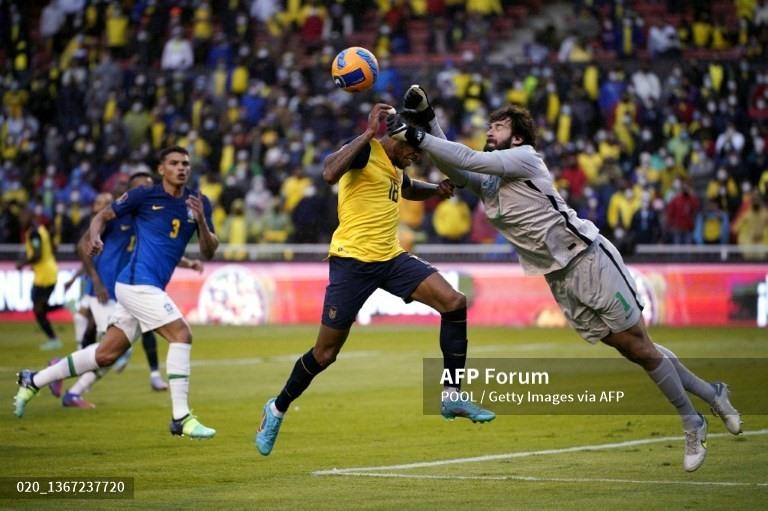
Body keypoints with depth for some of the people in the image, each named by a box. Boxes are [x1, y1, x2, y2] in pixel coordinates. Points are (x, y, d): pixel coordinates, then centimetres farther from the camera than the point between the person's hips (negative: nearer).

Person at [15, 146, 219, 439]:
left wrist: (201, 222, -13)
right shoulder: (144, 196, -4)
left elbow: (208, 252, 5)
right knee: (181, 335, -18)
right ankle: (181, 419, -17)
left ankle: (33, 382, 22)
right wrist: (94, 236, -16)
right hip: (138, 281, -7)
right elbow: (104, 216, 6)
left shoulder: (199, 203, 9)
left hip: (150, 288, 7)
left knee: (106, 354, 10)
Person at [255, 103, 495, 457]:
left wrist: (436, 190, 18)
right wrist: (369, 133, -32)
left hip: (391, 258, 8)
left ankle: (452, 397, -4)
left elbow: (408, 189, 39)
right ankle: (277, 409, 25)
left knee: (454, 302, -11)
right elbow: (330, 173, -34)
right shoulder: (364, 150, -11)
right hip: (353, 260, -8)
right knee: (326, 352, 0)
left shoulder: (394, 166, 14)